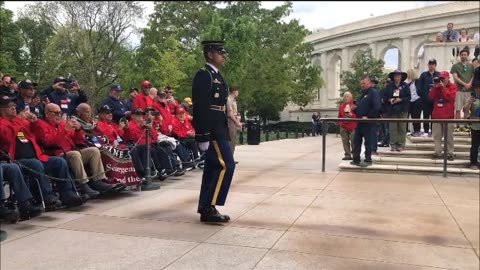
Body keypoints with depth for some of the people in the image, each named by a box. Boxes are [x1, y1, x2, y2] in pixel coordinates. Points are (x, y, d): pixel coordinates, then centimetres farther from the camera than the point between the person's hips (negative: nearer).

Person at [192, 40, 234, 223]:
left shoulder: (216, 76, 19)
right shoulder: (203, 75, -11)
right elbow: (200, 108, -19)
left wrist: (224, 132, 19)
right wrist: (203, 136, -23)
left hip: (218, 130, 10)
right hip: (212, 132, -10)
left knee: (212, 168, 9)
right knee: (226, 165, -12)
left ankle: (206, 209, 15)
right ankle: (209, 207, -7)